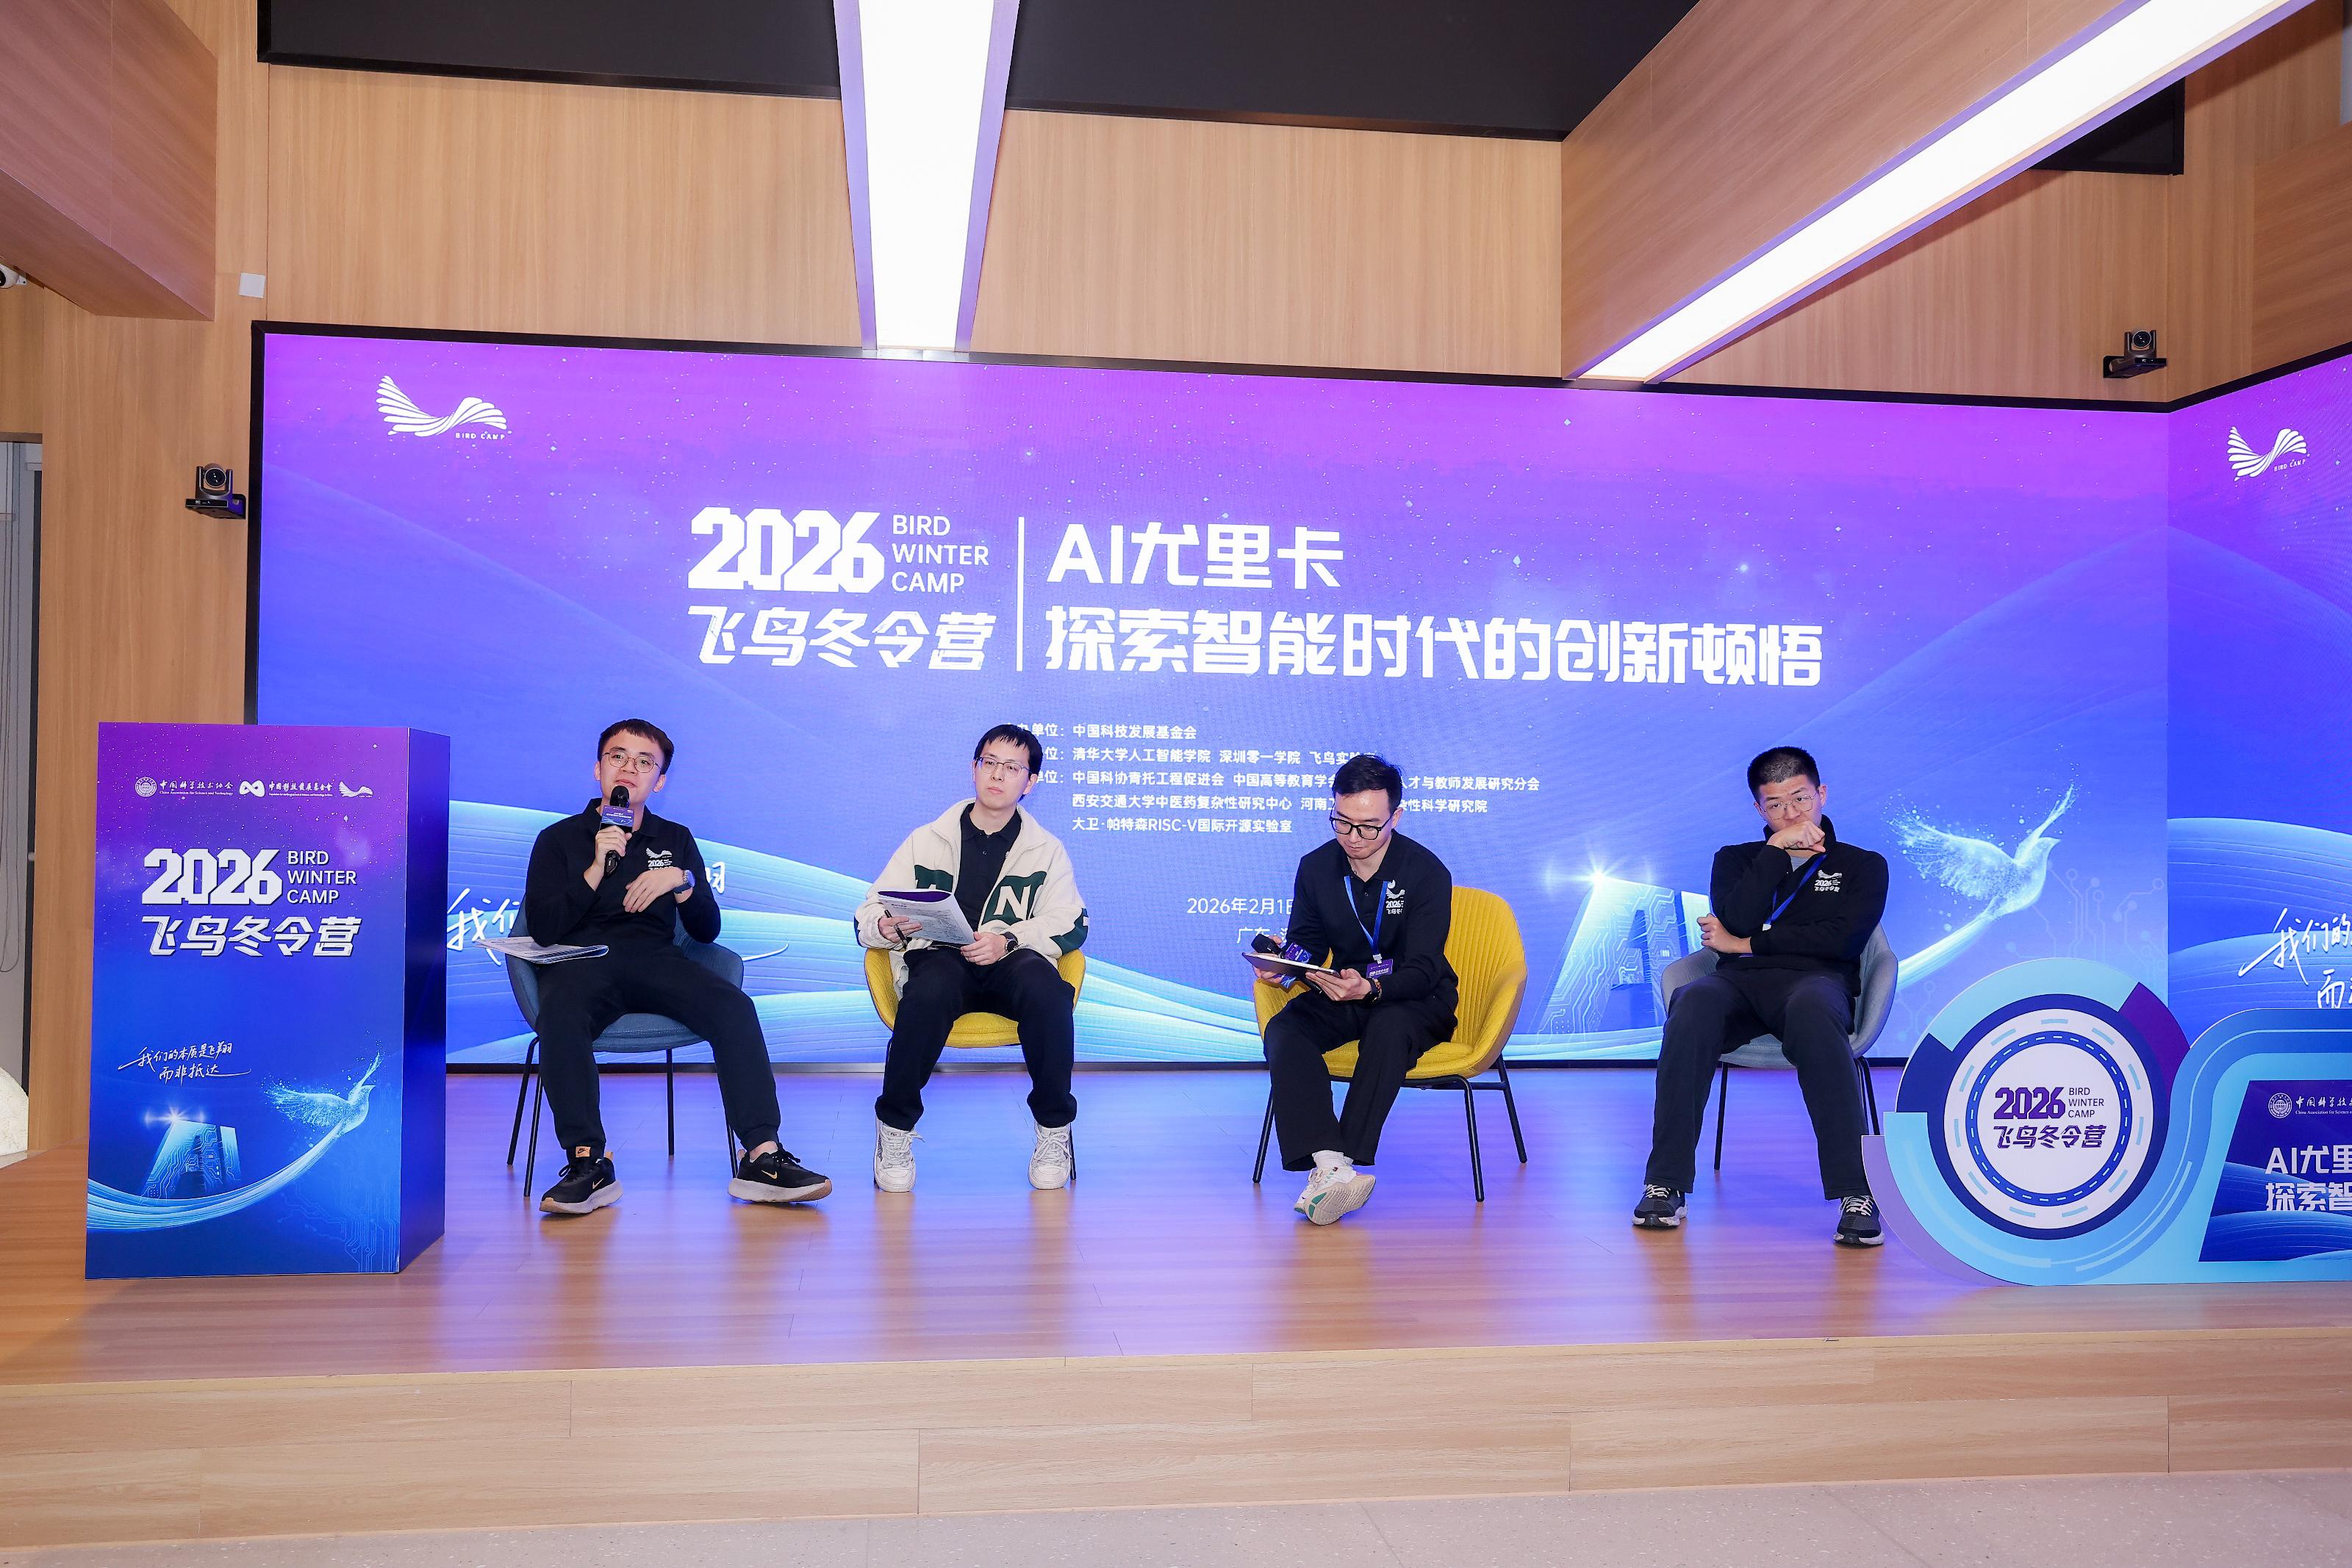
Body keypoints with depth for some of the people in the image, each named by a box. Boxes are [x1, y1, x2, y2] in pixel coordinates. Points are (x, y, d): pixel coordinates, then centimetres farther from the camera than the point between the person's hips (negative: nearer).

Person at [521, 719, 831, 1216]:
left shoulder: (676, 840, 22)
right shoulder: (560, 839, 14)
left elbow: (707, 931, 14)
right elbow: (542, 929, 1)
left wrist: (681, 882, -4)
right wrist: (596, 870, -7)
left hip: (655, 959, 2)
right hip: (582, 958, -2)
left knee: (734, 1006, -28)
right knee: (561, 1015, -38)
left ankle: (762, 1157, -34)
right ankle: (588, 1165, -37)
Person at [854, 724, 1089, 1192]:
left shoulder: (1046, 850, 14)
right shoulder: (927, 840, 14)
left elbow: (1071, 925, 1)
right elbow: (867, 915, 11)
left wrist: (1008, 939, -17)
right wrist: (885, 927, -15)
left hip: (1010, 965, 0)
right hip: (938, 960, 0)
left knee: (1044, 983, -35)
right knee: (931, 987, -37)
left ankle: (1054, 1129, -17)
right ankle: (895, 1128, -19)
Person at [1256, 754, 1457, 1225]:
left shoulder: (1428, 872, -13)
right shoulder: (1316, 866, 0)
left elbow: (1421, 969, -19)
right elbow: (1307, 939, 9)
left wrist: (1371, 988, -40)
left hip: (1416, 999, -4)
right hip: (1346, 992, 4)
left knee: (1387, 1028, -39)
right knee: (1283, 1030, -28)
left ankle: (1333, 1170, -42)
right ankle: (1331, 1165, -48)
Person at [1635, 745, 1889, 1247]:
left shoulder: (1863, 865, 19)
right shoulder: (1736, 859, 25)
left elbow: (1842, 939, -1)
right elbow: (1737, 920, 2)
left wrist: (1745, 943, 1)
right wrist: (1777, 848, 2)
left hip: (1816, 982, -1)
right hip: (1741, 985, 2)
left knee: (1811, 1008, -41)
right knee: (1694, 1001, -36)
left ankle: (1856, 1192, -39)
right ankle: (1666, 1183, -33)